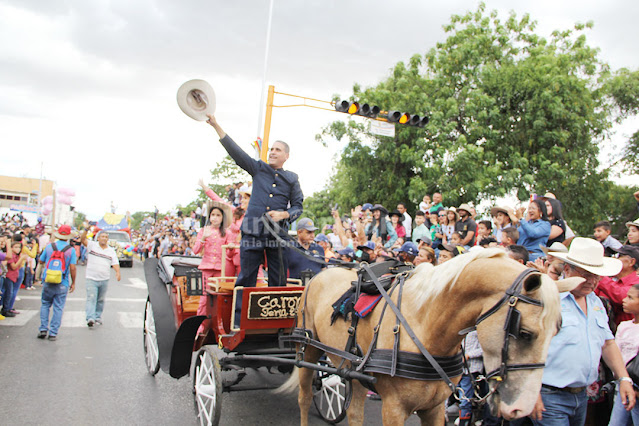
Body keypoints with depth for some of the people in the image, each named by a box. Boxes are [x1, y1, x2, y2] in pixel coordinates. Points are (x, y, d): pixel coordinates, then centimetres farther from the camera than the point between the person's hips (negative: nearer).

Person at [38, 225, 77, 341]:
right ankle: (53, 333, 7)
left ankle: (43, 329, 12)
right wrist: (73, 283, 1)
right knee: (58, 308, 5)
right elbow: (72, 268, -10)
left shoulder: (49, 247, 0)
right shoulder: (71, 250, -6)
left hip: (47, 282, 2)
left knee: (45, 305, 17)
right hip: (62, 284, -2)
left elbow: (41, 261, 12)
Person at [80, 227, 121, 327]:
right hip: (91, 278, -3)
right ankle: (90, 318, -17)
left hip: (104, 279, 3)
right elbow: (82, 239, -13)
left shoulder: (111, 251, 9)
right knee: (91, 298, -12)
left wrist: (118, 272, -17)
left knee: (101, 300, 11)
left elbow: (115, 263, 1)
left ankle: (98, 317, 23)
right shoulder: (92, 245, 2)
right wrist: (86, 229, -29)